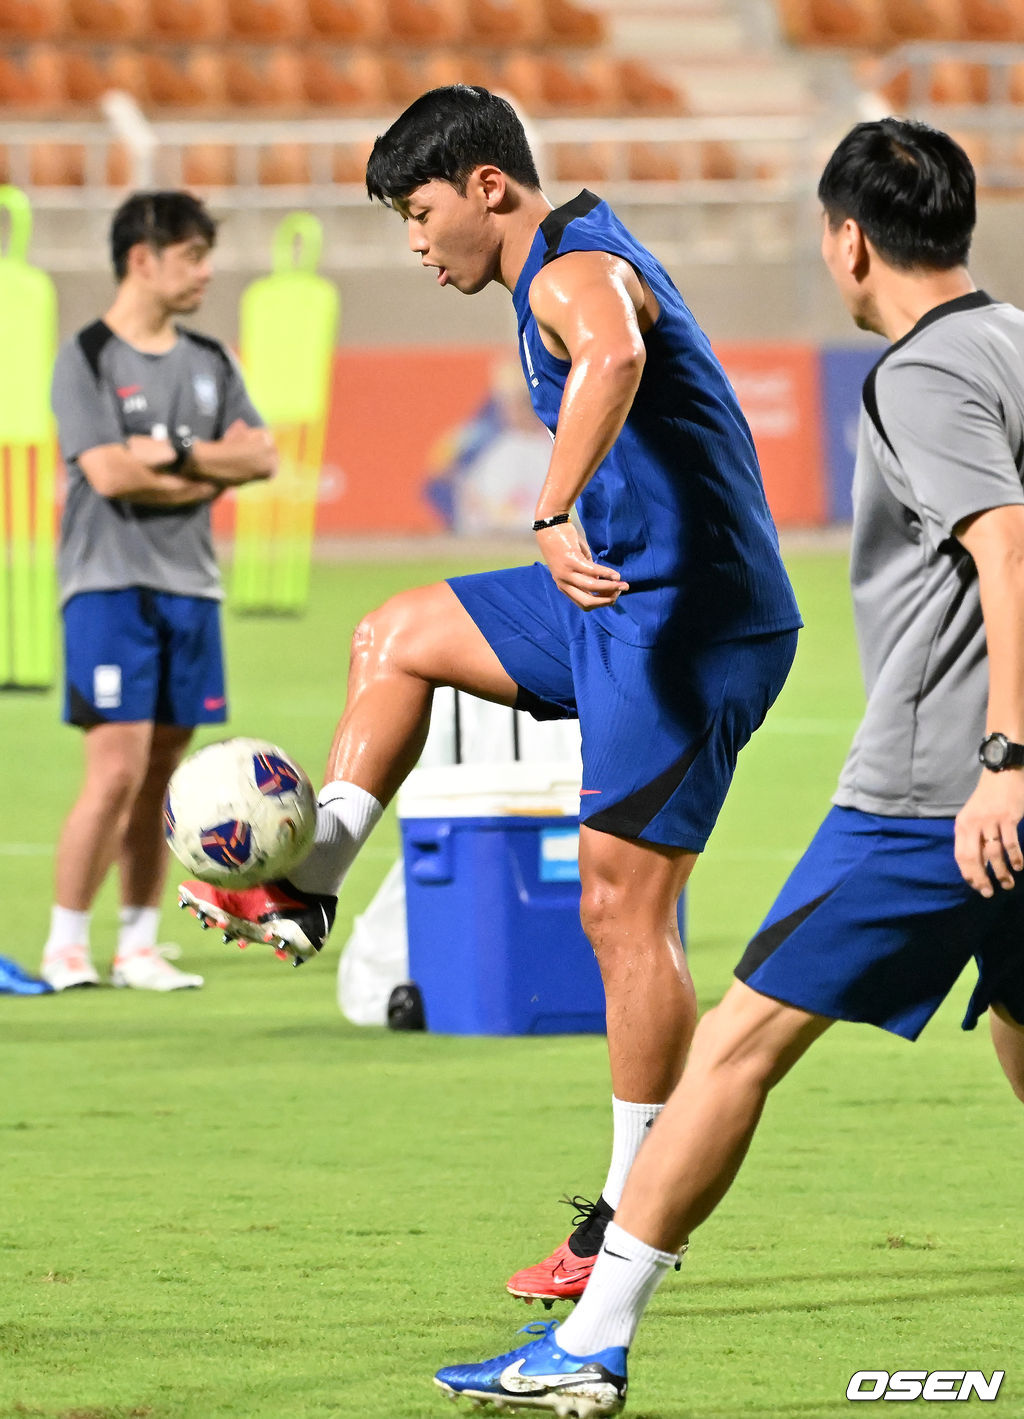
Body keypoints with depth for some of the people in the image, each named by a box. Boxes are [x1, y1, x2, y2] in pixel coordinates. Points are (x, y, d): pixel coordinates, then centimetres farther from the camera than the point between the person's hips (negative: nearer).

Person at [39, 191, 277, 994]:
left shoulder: (208, 362, 14)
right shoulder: (88, 357, -4)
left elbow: (262, 457, 4)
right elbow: (108, 473, -15)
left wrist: (175, 455, -11)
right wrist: (212, 472, -6)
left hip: (189, 587, 6)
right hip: (110, 584, -6)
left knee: (161, 776, 6)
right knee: (117, 772, -12)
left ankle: (138, 947, 13)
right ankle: (65, 944, -2)